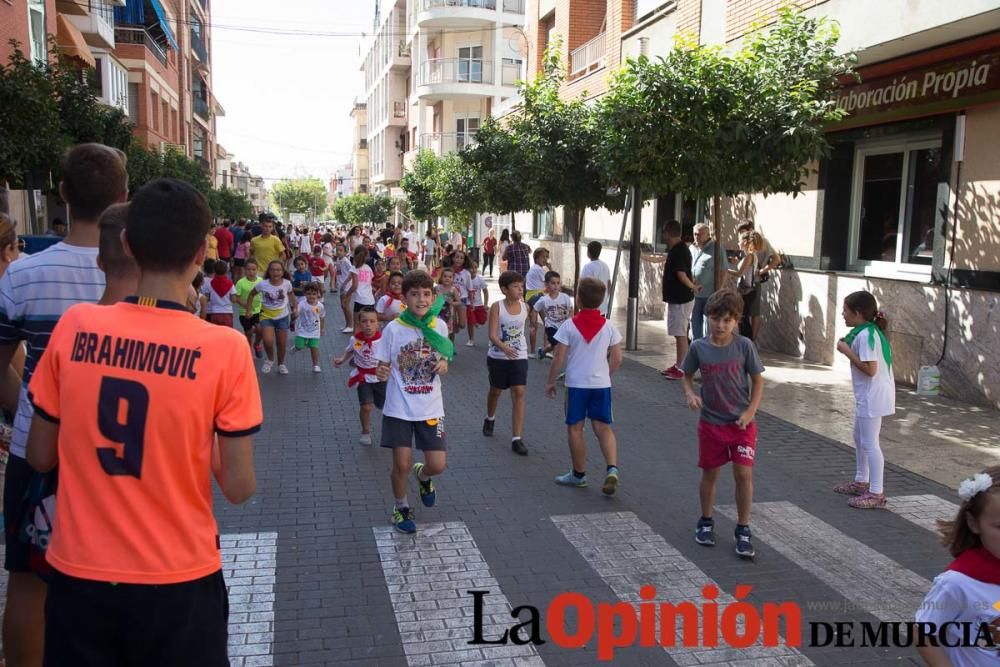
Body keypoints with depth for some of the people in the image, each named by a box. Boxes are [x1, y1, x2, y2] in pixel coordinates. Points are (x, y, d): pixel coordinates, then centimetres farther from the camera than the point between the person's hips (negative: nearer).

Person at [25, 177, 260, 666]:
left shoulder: (74, 326, -9)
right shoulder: (224, 348, -17)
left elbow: (40, 457, 2)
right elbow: (239, 489, -12)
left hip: (78, 576, 2)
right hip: (178, 581, -2)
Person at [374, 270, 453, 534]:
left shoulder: (439, 326, -2)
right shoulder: (393, 329, -10)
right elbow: (383, 367, -3)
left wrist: (444, 365, -13)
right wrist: (381, 373, -26)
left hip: (430, 408, 2)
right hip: (399, 408, -2)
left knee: (438, 465, 0)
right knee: (402, 465, 1)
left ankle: (423, 476, 37)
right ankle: (401, 508, 30)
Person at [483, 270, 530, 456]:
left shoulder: (525, 307, -3)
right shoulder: (497, 307, -13)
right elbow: (492, 335, -21)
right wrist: (504, 347, -38)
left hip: (519, 357, 2)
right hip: (498, 357, -1)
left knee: (519, 393, -9)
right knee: (495, 391, 18)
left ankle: (516, 439, -7)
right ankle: (490, 419, 50)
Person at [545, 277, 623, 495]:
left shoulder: (569, 325, -10)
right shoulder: (608, 326, -1)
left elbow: (559, 359, -9)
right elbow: (617, 358, 2)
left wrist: (550, 382, 3)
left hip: (576, 384, -3)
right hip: (602, 384, 3)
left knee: (575, 428, 10)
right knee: (603, 428, 9)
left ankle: (579, 474, 19)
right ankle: (612, 469, -10)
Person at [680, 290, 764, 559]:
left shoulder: (744, 346, -10)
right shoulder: (699, 347, -6)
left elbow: (758, 380, -1)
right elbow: (687, 375, 8)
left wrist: (751, 411, -10)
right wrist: (690, 394, -12)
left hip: (741, 423, -1)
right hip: (711, 422, 1)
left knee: (744, 474, -6)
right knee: (710, 474, 13)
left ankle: (743, 530, 10)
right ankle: (706, 522, 32)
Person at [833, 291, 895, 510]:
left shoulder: (865, 335, -22)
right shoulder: (868, 331, 9)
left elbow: (870, 369, -27)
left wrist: (847, 351, -20)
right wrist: (848, 347, 1)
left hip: (872, 395, -11)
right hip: (867, 395, 11)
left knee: (869, 443, -5)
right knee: (859, 437, 21)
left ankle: (876, 493, 2)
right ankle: (861, 482, 35)